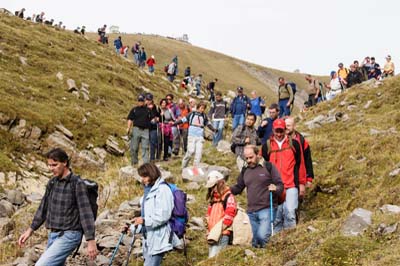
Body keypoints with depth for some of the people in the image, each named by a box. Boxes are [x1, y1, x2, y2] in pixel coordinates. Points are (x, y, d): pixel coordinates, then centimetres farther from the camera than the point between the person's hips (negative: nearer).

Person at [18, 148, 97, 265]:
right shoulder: (52, 183, 9)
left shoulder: (77, 184, -14)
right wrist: (30, 230, 19)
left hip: (69, 236, -8)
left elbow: (86, 212, -17)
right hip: (53, 235, 8)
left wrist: (91, 241, -21)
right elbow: (43, 208, 19)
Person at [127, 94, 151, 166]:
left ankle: (145, 163, -5)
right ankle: (134, 162, 14)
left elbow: (151, 119, 16)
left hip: (145, 130, 0)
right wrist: (128, 128, -6)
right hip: (136, 130, 0)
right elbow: (130, 119, 5)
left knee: (145, 148, -4)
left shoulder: (148, 110, 13)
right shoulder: (134, 109, 11)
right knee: (134, 147, 2)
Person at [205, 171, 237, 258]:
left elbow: (229, 216, -15)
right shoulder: (212, 199, 21)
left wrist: (217, 231, -16)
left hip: (222, 235, -8)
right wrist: (209, 231, 13)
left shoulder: (229, 197, -4)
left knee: (214, 257, -18)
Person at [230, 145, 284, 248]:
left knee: (262, 236, -24)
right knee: (255, 241, 11)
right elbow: (238, 188, 22)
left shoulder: (269, 167, -1)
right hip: (251, 212, 5)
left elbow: (280, 185, -1)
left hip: (267, 209, -5)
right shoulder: (245, 171, 13)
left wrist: (276, 189, -24)